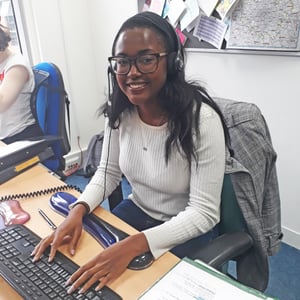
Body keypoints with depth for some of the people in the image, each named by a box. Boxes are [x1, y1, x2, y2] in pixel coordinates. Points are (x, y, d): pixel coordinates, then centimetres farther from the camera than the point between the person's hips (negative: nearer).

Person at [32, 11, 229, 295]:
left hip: (189, 229, -4)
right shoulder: (119, 111, -11)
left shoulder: (202, 120, -28)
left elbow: (203, 213, -25)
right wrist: (78, 210, -17)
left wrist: (133, 245, -36)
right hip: (137, 210, 5)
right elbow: (108, 171, 2)